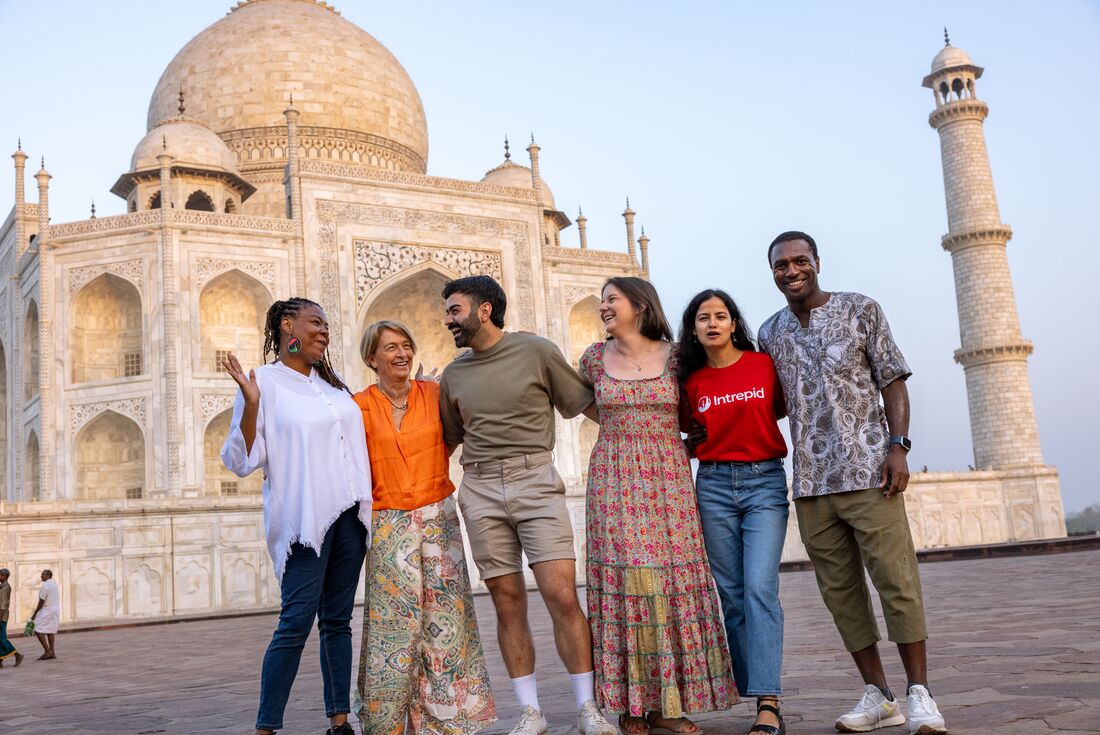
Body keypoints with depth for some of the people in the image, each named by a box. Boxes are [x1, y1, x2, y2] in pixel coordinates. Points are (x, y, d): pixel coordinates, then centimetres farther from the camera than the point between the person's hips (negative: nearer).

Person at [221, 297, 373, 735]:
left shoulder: (333, 384, 17)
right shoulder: (264, 382, -2)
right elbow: (242, 461, -7)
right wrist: (250, 403, -18)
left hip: (349, 515, 6)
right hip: (304, 518, -6)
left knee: (338, 620, 8)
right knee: (297, 622, -9)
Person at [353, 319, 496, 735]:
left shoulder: (434, 393, 4)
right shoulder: (361, 406, -1)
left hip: (438, 518, 2)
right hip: (389, 525, -2)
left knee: (445, 618, 3)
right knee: (394, 623, -1)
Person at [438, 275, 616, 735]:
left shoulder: (537, 351, 1)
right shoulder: (453, 375, 13)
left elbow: (583, 404, 8)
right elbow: (448, 440, 23)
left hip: (535, 481, -3)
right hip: (480, 490, 3)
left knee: (562, 597, -10)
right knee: (508, 604, 4)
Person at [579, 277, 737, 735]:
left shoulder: (673, 355, 3)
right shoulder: (595, 358, 7)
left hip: (668, 478, 0)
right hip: (614, 480, 0)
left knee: (671, 579, -3)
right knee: (624, 578, -4)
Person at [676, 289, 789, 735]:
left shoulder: (764, 364, 1)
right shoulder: (692, 382, 6)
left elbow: (783, 409, 16)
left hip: (765, 483, -3)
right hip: (714, 486, 3)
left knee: (760, 588, -14)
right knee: (732, 595, 2)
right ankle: (757, 691, 11)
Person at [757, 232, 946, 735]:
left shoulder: (860, 310, 3)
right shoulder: (770, 334, 13)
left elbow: (893, 381, 1)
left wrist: (897, 446, -11)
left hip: (867, 471, -4)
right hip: (811, 482, 4)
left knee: (896, 580, -5)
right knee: (840, 591, 6)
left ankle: (919, 695, 5)